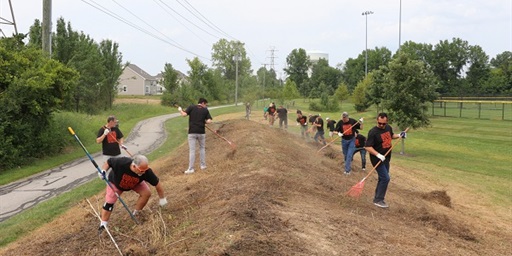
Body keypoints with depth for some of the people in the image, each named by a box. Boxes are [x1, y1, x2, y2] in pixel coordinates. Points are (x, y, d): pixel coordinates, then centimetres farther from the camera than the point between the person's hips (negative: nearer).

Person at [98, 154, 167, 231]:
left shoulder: (146, 171, -39)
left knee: (147, 193, -16)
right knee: (109, 203, -9)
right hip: (115, 182, -2)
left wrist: (162, 198, -17)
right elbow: (108, 162, -23)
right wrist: (103, 170, -40)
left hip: (135, 183, 2)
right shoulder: (121, 162, -45)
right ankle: (103, 225, 9)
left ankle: (135, 214, 5)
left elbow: (157, 183, -26)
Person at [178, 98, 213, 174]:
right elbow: (209, 121, -6)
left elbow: (184, 114, -10)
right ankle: (203, 165, 26)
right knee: (202, 148, 21)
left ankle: (191, 169, -1)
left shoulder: (191, 107, 2)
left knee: (192, 150, -1)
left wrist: (180, 110, 9)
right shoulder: (205, 110, 4)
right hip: (201, 132, 1)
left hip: (192, 132, -1)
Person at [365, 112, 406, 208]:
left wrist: (399, 135, 5)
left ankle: (377, 198, 29)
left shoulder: (389, 128, 2)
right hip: (377, 159, -8)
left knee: (382, 178, 15)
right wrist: (378, 155, -32)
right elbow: (367, 147, -23)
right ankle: (378, 200, -1)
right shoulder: (373, 132, -21)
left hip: (386, 158, 8)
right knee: (385, 178, -12)